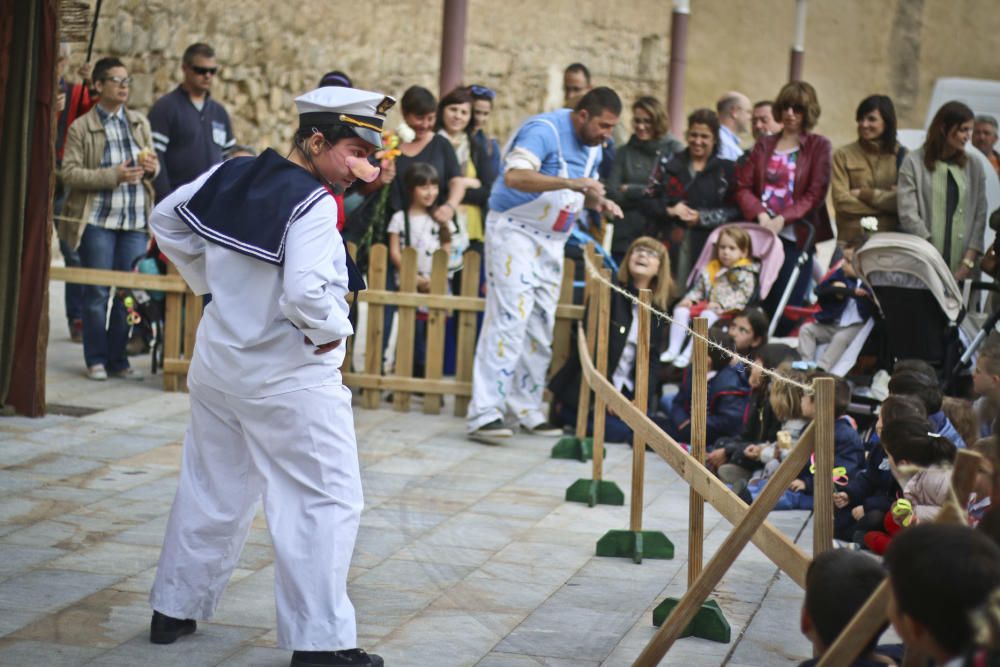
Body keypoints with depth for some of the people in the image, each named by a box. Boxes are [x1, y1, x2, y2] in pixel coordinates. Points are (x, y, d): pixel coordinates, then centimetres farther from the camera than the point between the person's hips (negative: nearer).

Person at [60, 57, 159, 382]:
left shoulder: (140, 123, 12)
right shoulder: (81, 128, -2)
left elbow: (153, 164, 21)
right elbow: (69, 172, -9)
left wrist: (152, 169, -4)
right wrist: (113, 176, -18)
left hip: (135, 222, 4)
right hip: (98, 222, -4)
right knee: (97, 293, 1)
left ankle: (118, 359, 13)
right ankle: (96, 360, 10)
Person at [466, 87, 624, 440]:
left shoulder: (593, 146, 10)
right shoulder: (544, 131, -18)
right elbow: (515, 176, -32)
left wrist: (599, 202, 1)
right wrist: (571, 183, -39)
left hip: (552, 240, 9)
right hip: (516, 232, -9)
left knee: (541, 328, 9)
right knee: (509, 321, -16)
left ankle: (527, 410, 17)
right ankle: (484, 413, -18)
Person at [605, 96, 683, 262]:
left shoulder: (675, 150, 2)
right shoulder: (625, 152, 10)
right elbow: (612, 193, 2)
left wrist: (631, 191, -5)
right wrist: (645, 192, -9)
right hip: (625, 238, 2)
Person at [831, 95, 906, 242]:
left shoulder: (901, 155, 5)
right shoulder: (843, 155, 3)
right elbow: (842, 202, -5)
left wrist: (864, 194, -5)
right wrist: (886, 203, -4)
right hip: (852, 239, 0)